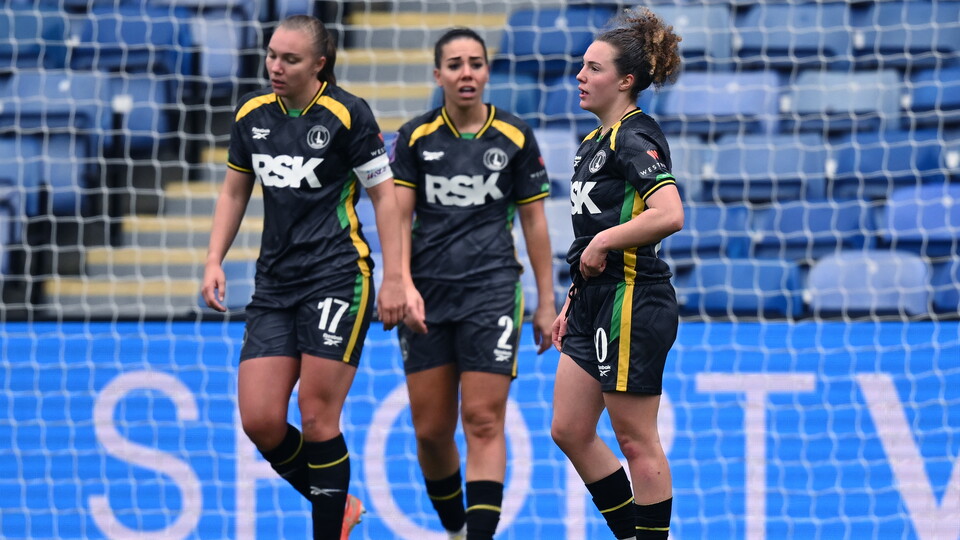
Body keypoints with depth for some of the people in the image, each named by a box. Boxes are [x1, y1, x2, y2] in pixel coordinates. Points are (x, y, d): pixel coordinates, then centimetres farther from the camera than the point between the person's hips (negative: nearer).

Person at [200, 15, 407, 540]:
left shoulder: (347, 114, -8)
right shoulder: (251, 112, 7)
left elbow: (384, 196, -4)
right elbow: (234, 190, 20)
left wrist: (394, 279, -8)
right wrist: (214, 261, 10)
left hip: (337, 275, -5)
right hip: (274, 282, 5)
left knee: (316, 417, -8)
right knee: (260, 421, -3)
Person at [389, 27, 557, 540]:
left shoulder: (515, 137, 2)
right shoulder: (414, 137, 3)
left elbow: (534, 221, 7)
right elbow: (398, 216, 1)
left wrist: (546, 303, 5)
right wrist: (404, 285, -13)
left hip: (492, 290, -2)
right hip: (426, 295, 2)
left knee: (484, 423, -9)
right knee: (430, 430, 4)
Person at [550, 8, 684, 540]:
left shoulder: (635, 139, -14)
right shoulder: (595, 140, 16)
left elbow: (669, 215, -29)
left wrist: (604, 241, -18)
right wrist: (573, 301, 21)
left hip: (632, 305, -10)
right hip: (595, 304, 10)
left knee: (635, 440, -3)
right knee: (569, 431, 11)